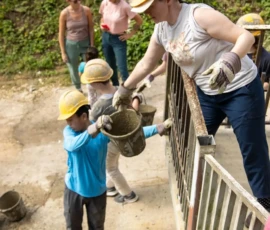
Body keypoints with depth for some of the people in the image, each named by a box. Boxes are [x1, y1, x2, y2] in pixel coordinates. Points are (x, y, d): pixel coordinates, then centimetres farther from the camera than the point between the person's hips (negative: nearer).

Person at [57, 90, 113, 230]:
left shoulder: (102, 132, -19)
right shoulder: (69, 131, -18)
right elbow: (72, 145, -42)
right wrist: (92, 130, -60)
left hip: (97, 190, -1)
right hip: (74, 188, 1)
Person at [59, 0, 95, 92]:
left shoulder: (86, 10, -14)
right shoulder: (64, 13, -17)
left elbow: (91, 29, -3)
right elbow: (61, 34, -8)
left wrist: (92, 46, -2)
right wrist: (63, 52, -7)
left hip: (86, 43, 1)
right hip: (71, 45, 0)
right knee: (74, 70, 16)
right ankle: (78, 89, 40)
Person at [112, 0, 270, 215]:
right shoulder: (161, 30, -2)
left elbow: (246, 36, -26)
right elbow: (146, 63, 10)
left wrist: (230, 62, -46)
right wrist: (125, 88, 16)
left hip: (241, 90, -7)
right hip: (207, 92, 7)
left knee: (253, 151, 2)